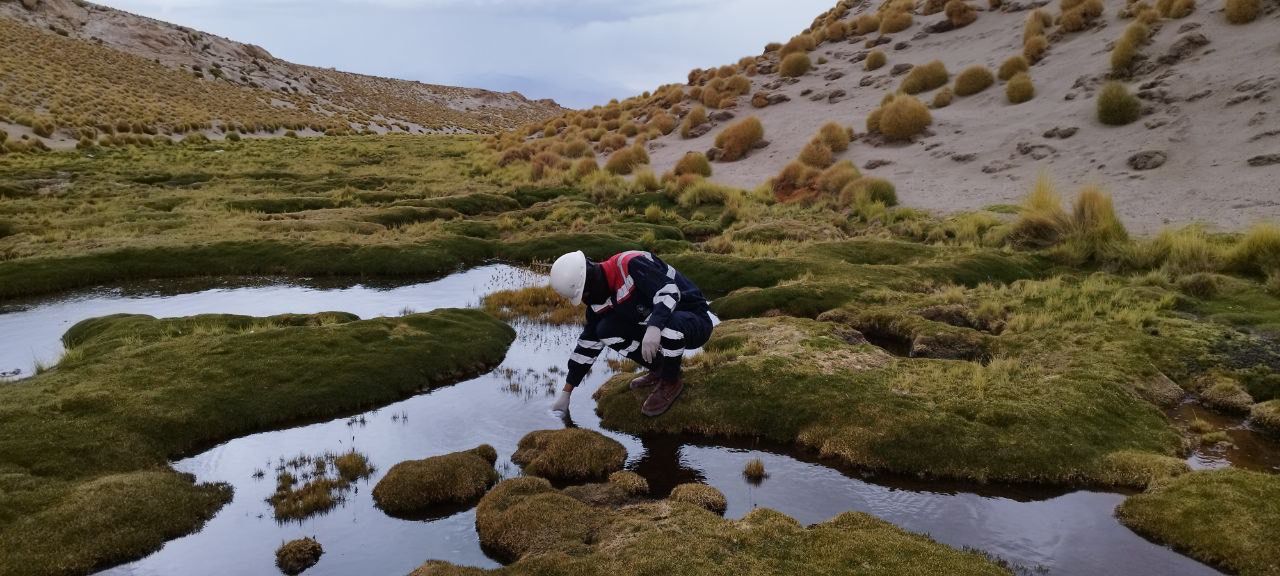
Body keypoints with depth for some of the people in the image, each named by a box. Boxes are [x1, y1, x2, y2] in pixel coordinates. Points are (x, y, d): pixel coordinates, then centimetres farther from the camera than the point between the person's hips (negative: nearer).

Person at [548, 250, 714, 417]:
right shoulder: (600, 298, 0)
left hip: (695, 322, -7)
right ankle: (660, 368, 9)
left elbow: (669, 290, -35)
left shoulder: (632, 264, -25)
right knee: (606, 330, -7)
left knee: (669, 323, -40)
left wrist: (654, 328, -49)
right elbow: (589, 342, 6)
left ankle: (671, 382, -11)